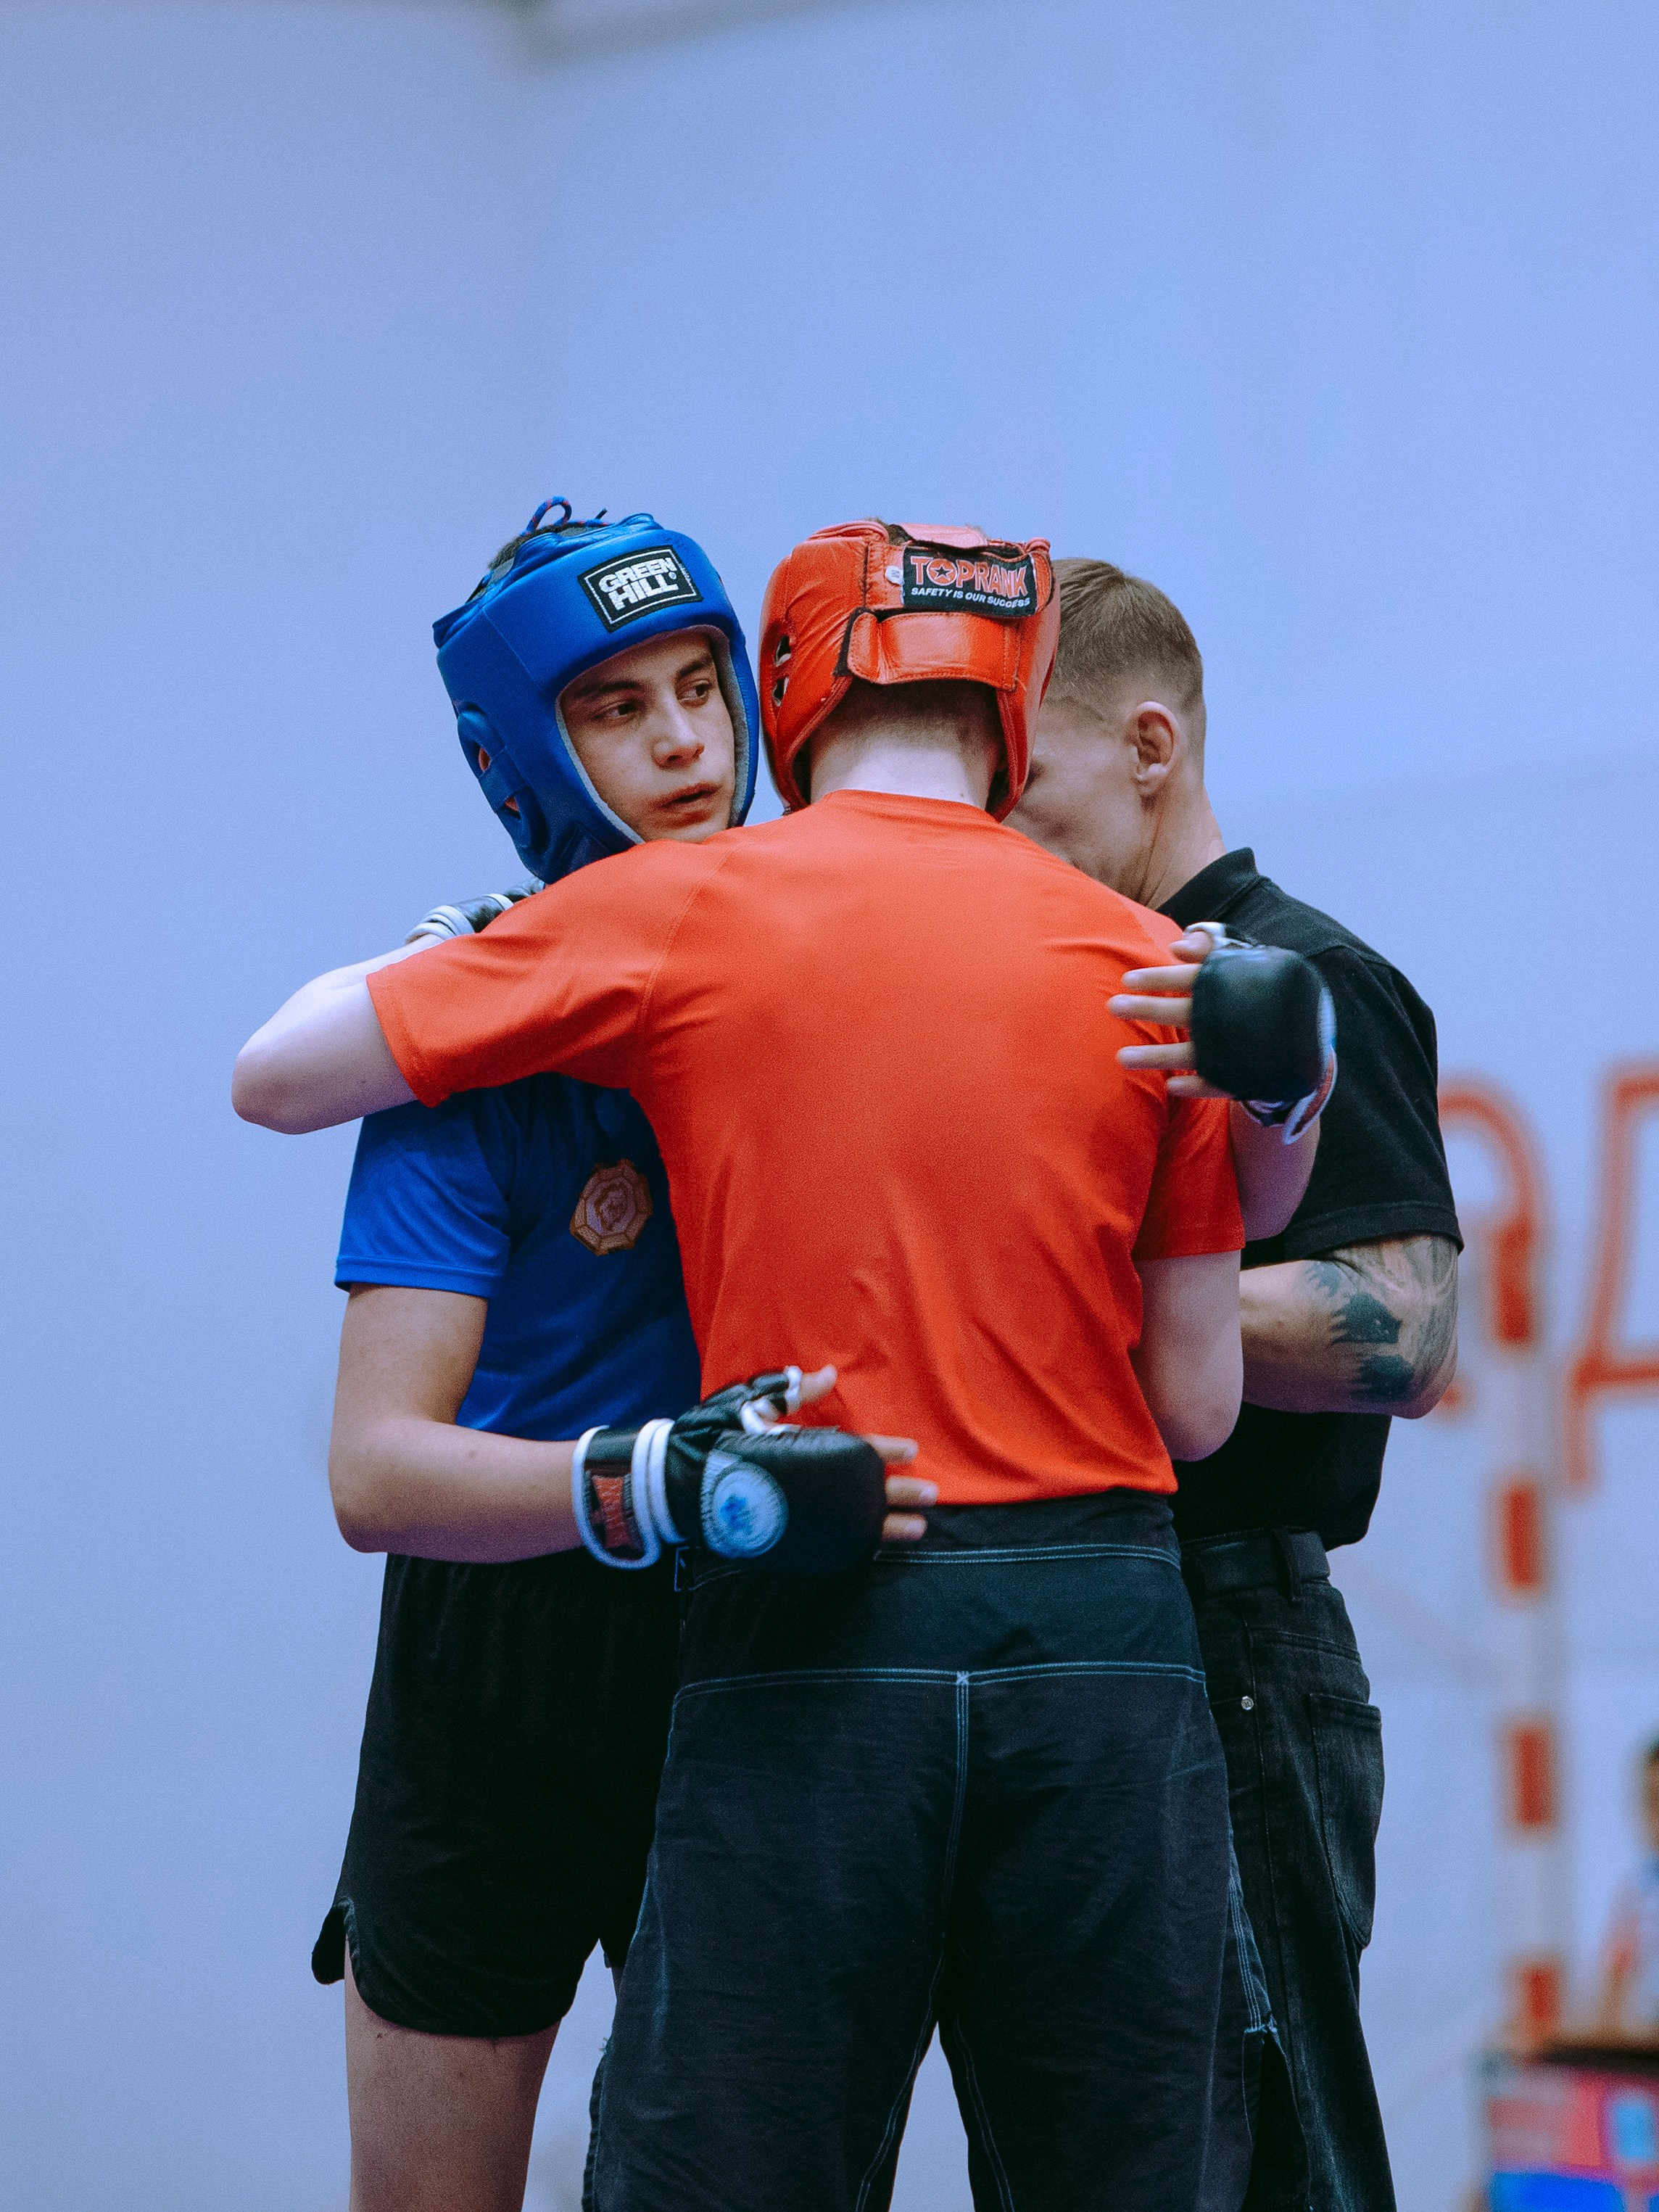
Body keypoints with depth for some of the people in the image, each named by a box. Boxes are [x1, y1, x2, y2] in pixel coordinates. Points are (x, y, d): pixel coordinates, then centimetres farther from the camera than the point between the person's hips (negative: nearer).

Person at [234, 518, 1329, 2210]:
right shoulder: (1146, 963, 7)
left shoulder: (674, 912, 3)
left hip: (806, 1648, -2)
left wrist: (436, 953, 29)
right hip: (1105, 1641, 2)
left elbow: (277, 1076, 10)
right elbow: (1195, 1406, 10)